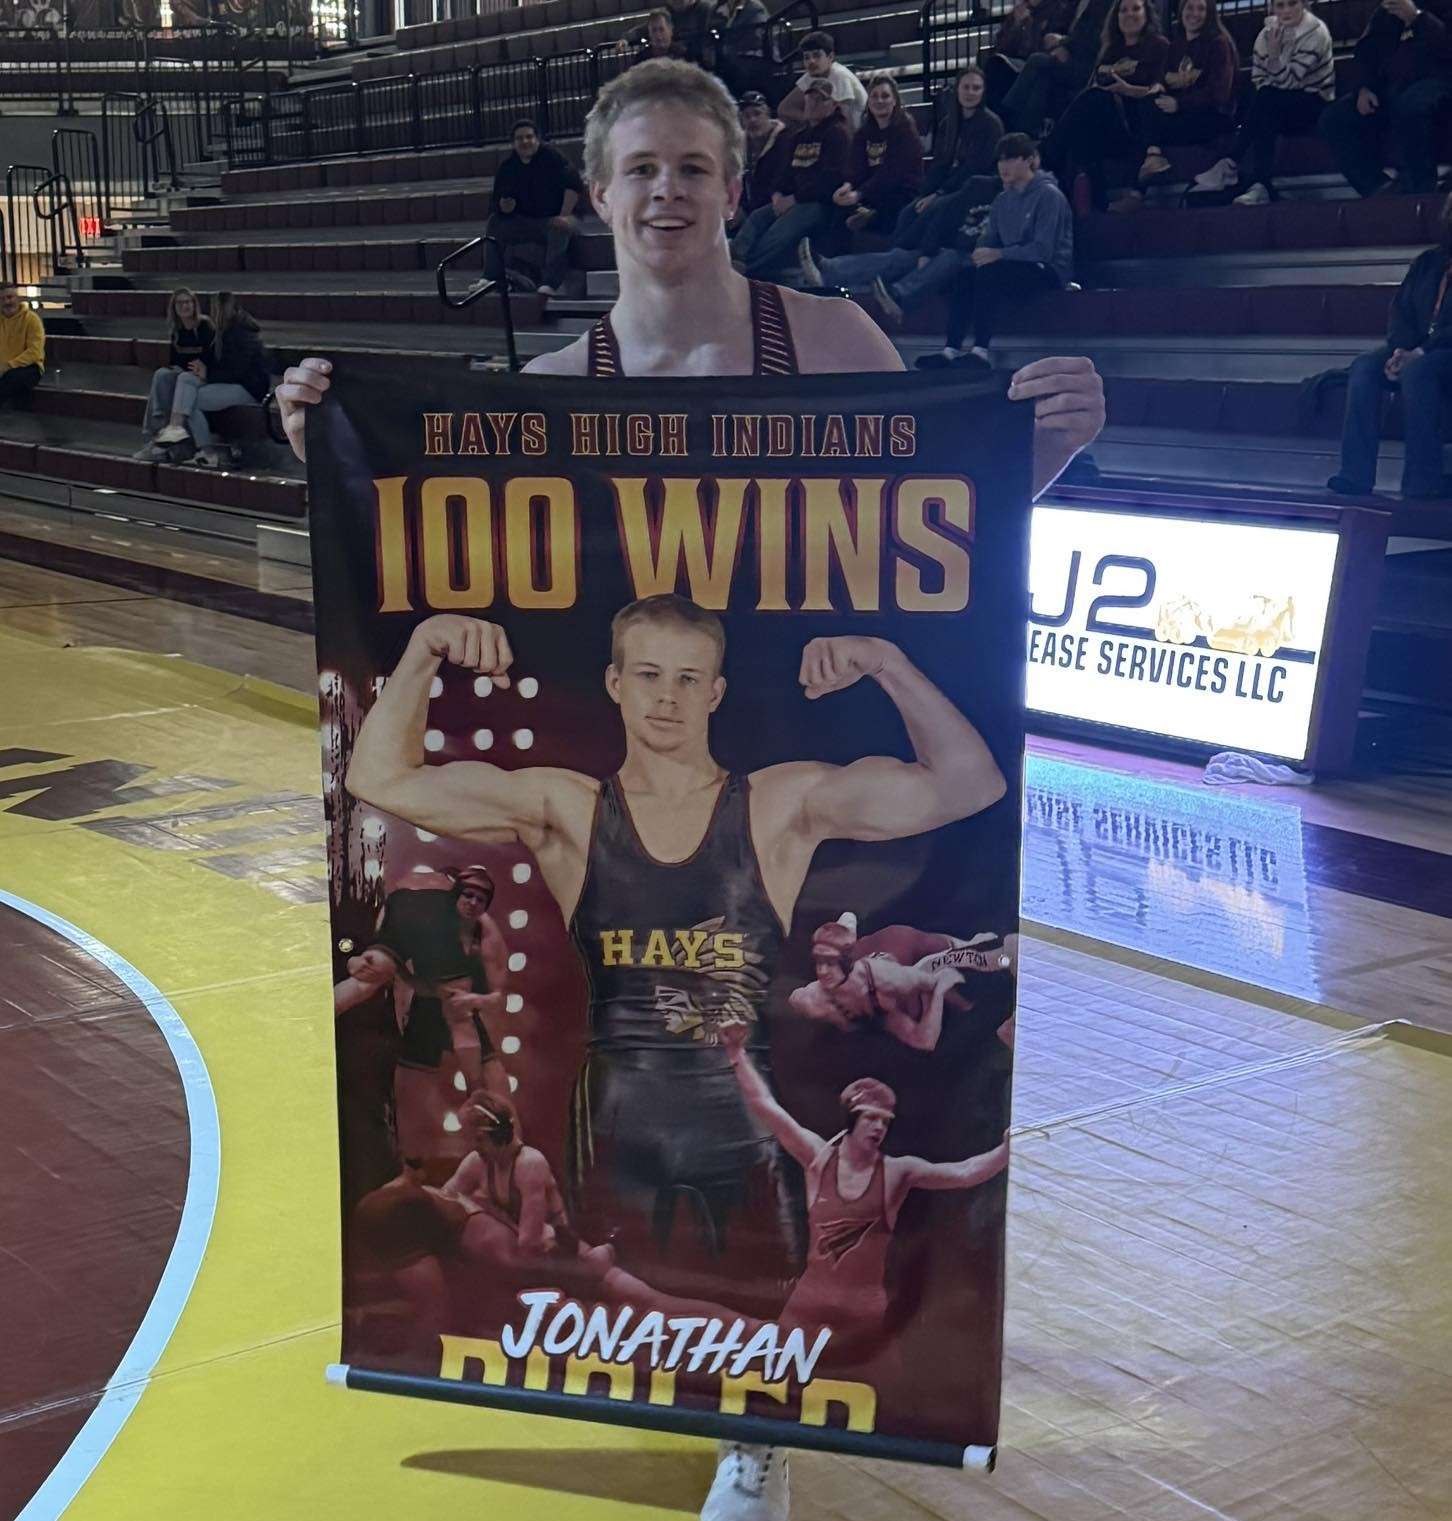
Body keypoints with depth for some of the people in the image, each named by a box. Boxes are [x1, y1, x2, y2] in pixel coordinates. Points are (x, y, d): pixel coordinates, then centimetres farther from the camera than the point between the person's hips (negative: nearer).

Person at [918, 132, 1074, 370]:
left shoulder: (1048, 195, -10)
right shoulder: (1004, 200, 13)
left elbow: (1042, 249, -18)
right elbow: (990, 239, 12)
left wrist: (998, 254, -22)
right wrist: (980, 253, -12)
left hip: (1050, 270, -7)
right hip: (1016, 267, 7)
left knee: (990, 273, -31)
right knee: (967, 275, -19)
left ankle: (981, 350, -34)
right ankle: (952, 349, -26)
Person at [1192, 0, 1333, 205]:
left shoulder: (1316, 32, -13)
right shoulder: (1268, 32, 3)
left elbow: (1288, 81, -20)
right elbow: (1257, 77, 1)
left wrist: (1274, 53, -33)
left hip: (1314, 105, -4)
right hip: (1280, 109, 4)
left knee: (1266, 100, -31)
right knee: (1266, 121, -31)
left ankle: (1230, 166, -30)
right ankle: (1261, 186, -37)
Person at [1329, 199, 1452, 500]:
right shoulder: (1427, 263, 17)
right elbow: (1401, 309, 10)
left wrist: (1420, 353, -23)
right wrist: (1400, 350, -9)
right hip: (1414, 352, 6)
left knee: (1417, 371, -36)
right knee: (1364, 368, -21)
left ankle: (1421, 482, -35)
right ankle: (1355, 475, -29)